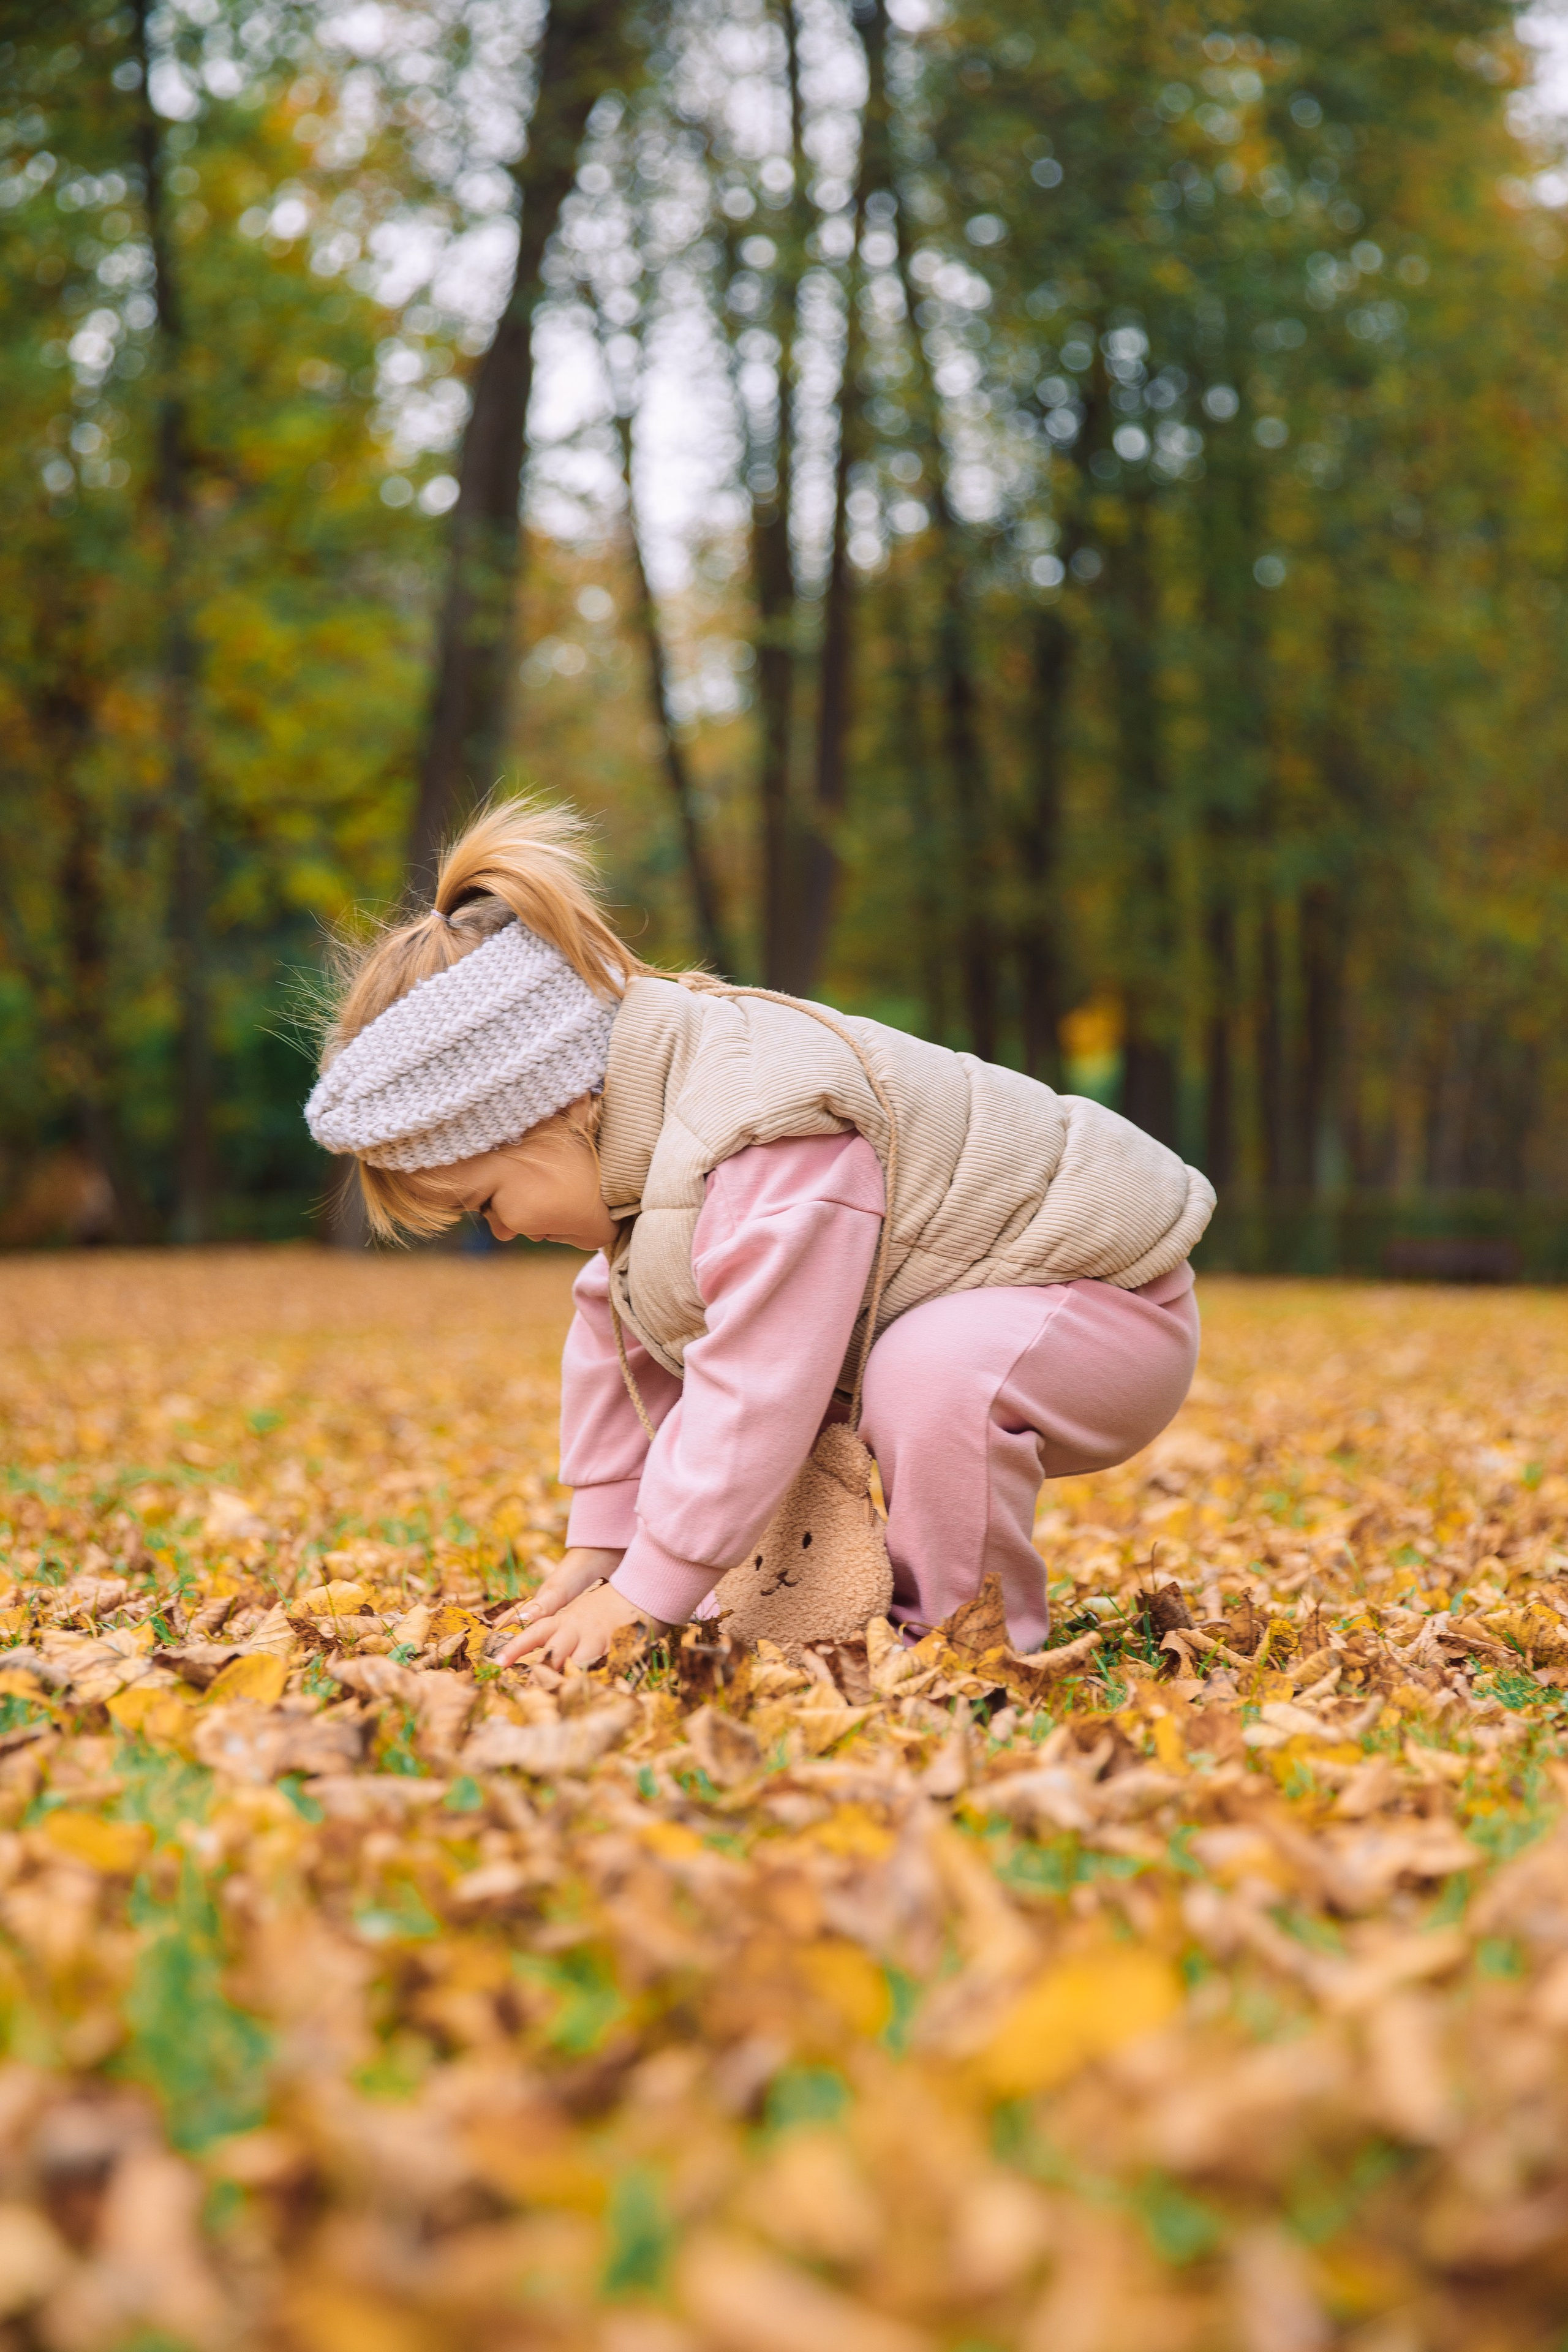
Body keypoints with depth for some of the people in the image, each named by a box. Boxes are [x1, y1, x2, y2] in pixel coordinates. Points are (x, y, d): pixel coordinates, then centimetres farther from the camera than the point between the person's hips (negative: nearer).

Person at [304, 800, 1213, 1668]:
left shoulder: (775, 1156, -37)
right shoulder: (638, 1134, -3)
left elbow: (753, 1392, -37)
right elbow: (622, 1341, 7)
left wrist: (644, 1597, -30)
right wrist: (598, 1549, 7)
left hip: (1108, 1301, -9)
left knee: (934, 1378, -38)